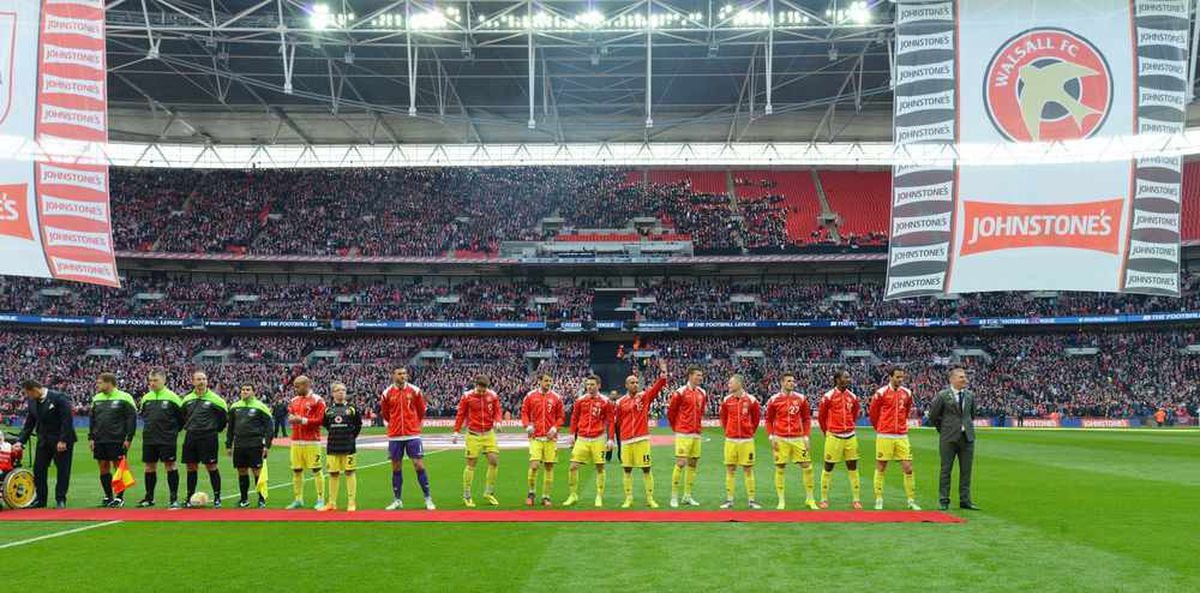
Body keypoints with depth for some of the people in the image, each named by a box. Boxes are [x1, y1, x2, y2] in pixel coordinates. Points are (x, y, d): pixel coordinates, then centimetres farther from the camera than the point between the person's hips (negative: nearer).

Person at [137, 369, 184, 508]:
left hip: (167, 439, -5)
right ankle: (149, 497, 18)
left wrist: (173, 430, 2)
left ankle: (174, 498, 0)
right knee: (149, 466, 9)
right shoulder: (146, 398, 8)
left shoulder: (172, 397, -6)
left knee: (170, 465, -3)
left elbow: (182, 417, -1)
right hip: (149, 439, 5)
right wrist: (150, 427, 15)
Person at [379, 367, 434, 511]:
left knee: (419, 465, -4)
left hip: (413, 434, -1)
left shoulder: (415, 391, -1)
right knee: (396, 468, 7)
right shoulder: (387, 393, -1)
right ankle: (397, 500, 17)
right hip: (394, 436, 1)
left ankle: (428, 498, 4)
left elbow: (421, 410, 12)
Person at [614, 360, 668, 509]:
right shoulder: (621, 402, 6)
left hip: (642, 439, -2)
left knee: (646, 469, 0)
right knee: (627, 469, 6)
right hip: (626, 441, 2)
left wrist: (663, 373, -26)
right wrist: (619, 441, 13)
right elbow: (618, 423, 12)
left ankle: (650, 498, 7)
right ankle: (628, 499, 16)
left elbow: (657, 387, -12)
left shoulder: (645, 396, 2)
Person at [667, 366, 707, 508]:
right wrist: (676, 428, 6)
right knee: (680, 463, -10)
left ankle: (688, 496, 17)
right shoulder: (680, 392, -9)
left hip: (696, 434, 6)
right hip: (683, 434, -6)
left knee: (693, 464, 9)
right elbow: (671, 411, -2)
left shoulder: (702, 393, 9)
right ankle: (674, 497, -4)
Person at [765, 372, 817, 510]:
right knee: (780, 469, 2)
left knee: (807, 467, -1)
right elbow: (769, 420, 8)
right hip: (780, 439, -1)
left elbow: (807, 418, 10)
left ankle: (810, 499, 13)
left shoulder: (801, 398, 4)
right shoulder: (774, 400, 0)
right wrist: (771, 437, -2)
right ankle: (781, 501, 11)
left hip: (798, 439, 1)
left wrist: (806, 437, 3)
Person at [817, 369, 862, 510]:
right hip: (834, 437, -4)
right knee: (828, 467, 2)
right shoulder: (828, 396, -7)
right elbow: (821, 416, 3)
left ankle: (856, 499, 10)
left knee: (853, 468, 5)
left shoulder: (852, 397, 5)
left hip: (850, 436, 4)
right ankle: (824, 499, 12)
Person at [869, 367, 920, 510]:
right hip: (884, 436, -3)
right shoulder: (881, 392, -6)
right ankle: (879, 500, 11)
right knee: (880, 468, 3)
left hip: (902, 436, 3)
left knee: (908, 468, 0)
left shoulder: (907, 393, 6)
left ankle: (911, 501, 7)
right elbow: (872, 412, 5)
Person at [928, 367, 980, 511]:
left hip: (967, 437, 4)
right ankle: (943, 500, 8)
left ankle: (965, 500, 13)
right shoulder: (943, 395, -6)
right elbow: (933, 416, 2)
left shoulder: (970, 395, 7)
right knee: (946, 470, 2)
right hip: (949, 438, -4)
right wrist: (943, 429, 6)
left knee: (966, 470, 6)